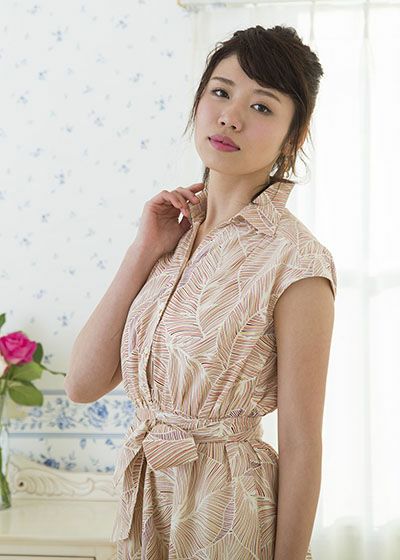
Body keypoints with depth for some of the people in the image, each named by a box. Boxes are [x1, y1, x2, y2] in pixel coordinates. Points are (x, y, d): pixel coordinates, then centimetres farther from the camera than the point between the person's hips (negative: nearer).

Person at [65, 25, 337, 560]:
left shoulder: (294, 260, -18)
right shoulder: (175, 233, 1)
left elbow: (300, 445, -15)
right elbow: (84, 383, -5)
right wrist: (144, 251, -10)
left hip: (228, 513, -5)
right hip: (147, 501, 6)